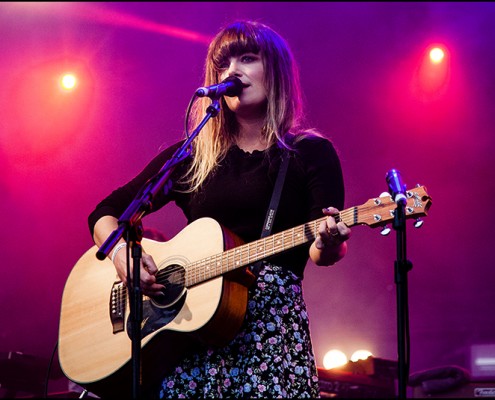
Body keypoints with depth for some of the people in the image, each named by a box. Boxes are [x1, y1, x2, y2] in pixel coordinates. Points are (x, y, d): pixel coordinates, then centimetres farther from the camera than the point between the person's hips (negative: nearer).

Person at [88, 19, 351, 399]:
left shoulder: (311, 152, 7)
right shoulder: (192, 155, 13)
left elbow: (319, 251, -4)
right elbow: (106, 213, 15)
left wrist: (328, 243, -28)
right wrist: (122, 253, -5)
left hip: (273, 328, -2)